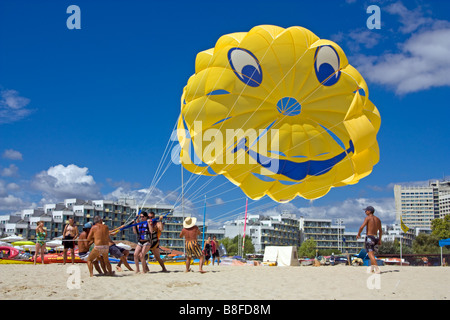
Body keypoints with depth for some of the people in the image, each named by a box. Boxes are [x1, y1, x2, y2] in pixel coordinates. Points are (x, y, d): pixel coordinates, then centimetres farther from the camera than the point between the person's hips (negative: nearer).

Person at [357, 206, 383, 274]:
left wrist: (358, 234, -1)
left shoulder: (368, 218, -6)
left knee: (371, 254, -10)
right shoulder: (378, 219, 14)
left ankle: (377, 269, -21)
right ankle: (372, 268, 20)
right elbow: (380, 231, 16)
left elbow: (362, 227, -16)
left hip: (369, 237, -7)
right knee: (372, 253, 21)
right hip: (376, 237, 7)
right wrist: (379, 240, 21)